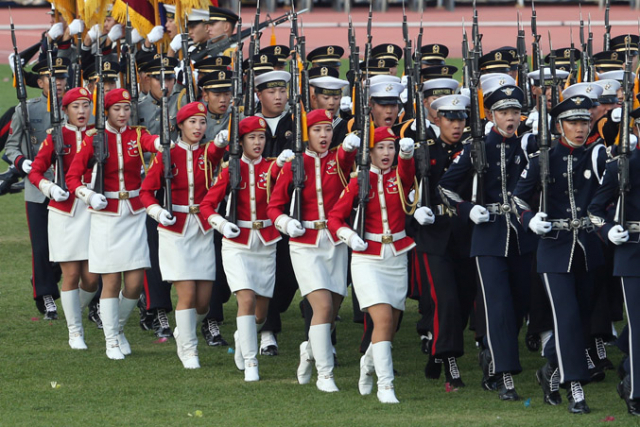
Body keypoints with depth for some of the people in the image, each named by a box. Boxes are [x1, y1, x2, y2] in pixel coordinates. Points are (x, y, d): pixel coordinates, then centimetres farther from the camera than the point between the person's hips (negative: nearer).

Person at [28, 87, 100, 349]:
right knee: (71, 274, -3)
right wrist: (50, 188, -17)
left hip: (92, 210, 2)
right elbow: (35, 172, 1)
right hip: (64, 212, -2)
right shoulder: (57, 137, 0)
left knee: (91, 277, -2)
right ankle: (75, 332, 8)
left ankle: (77, 311, 28)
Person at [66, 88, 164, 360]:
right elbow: (72, 177, -1)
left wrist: (162, 143, -46)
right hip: (106, 216, -2)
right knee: (111, 282, -3)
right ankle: (111, 341, 9)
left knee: (135, 283, -2)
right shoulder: (94, 139, -1)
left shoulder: (137, 135, 4)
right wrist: (88, 195, -21)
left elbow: (152, 143, -22)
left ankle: (119, 327, 25)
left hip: (134, 215, 2)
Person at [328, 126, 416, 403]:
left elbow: (407, 169, -23)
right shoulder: (359, 182, -2)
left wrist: (407, 151, -45)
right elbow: (335, 218, 0)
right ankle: (385, 386, -16)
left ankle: (369, 364, 40)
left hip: (397, 260, 3)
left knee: (390, 326, 10)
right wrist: (350, 237, -20)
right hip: (368, 260, -3)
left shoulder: (400, 178, 2)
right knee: (383, 318, -18)